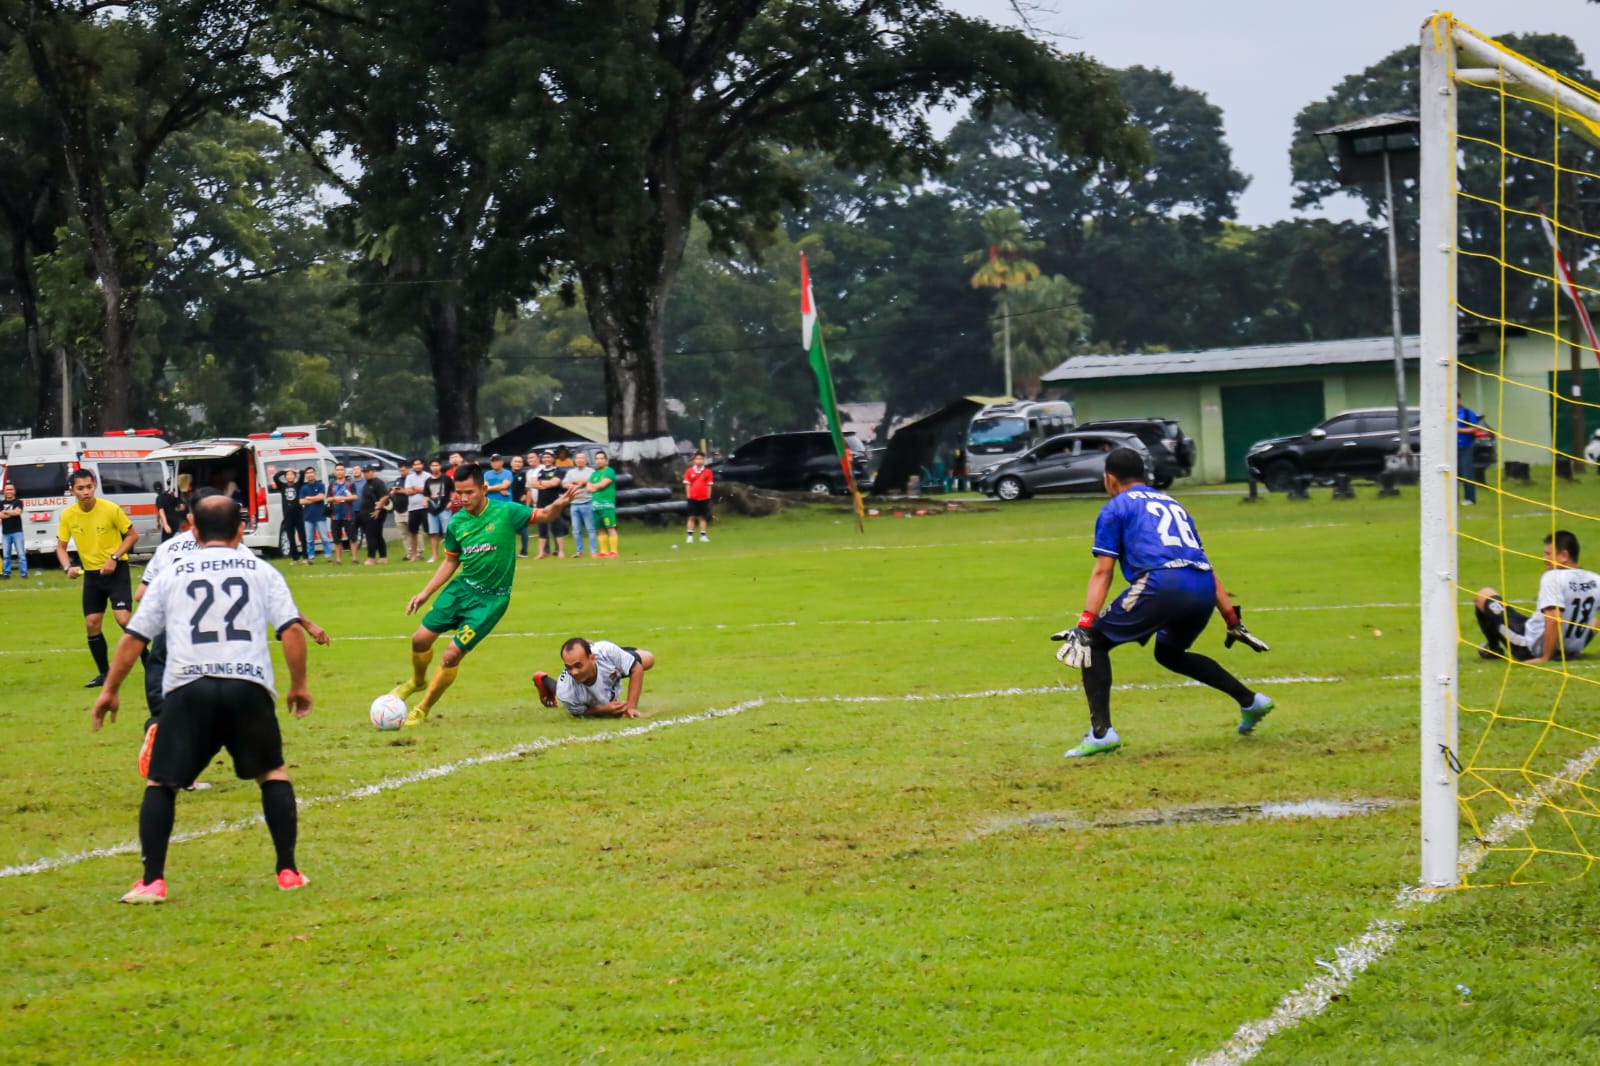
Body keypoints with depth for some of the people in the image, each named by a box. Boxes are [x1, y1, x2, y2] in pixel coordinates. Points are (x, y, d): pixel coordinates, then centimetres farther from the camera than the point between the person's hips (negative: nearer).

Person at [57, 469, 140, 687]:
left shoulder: (111, 509, -15)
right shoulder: (68, 515, -4)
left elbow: (133, 535, -6)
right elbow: (61, 546, 6)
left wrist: (114, 558, -17)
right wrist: (68, 567, -13)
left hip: (116, 570, -4)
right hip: (91, 573, 5)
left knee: (123, 618, -17)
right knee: (92, 624, 4)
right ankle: (104, 674, 18)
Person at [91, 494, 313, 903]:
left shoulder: (171, 576, 16)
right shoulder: (261, 572, 14)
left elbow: (133, 638, 15)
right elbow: (291, 631, 5)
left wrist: (109, 691, 24)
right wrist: (299, 685, 16)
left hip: (187, 689, 0)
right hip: (248, 686, 0)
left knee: (160, 783, 10)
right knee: (273, 774, 19)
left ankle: (151, 882, -1)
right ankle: (288, 872, 12)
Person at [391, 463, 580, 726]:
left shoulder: (505, 512, -13)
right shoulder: (456, 523, 0)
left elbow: (543, 516, -6)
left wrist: (559, 504, -28)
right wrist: (425, 593, 9)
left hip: (491, 599, -4)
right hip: (462, 587, 4)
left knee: (452, 655, -9)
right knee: (420, 639, 0)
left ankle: (423, 710, 11)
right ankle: (418, 681, 35)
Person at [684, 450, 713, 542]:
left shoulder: (708, 472, 2)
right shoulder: (689, 471, 1)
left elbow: (709, 485, 4)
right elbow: (687, 485, 3)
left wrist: (708, 497, 1)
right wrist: (688, 496, -3)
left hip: (704, 498, 1)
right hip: (693, 498, -1)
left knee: (703, 517, 5)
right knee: (691, 517, 0)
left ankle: (703, 535, 10)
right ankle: (690, 536, 3)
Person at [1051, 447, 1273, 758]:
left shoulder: (1115, 508, 14)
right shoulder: (1172, 504, 33)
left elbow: (1102, 572, 2)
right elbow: (1205, 569, 29)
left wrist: (1084, 625, -4)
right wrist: (1233, 622, 28)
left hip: (1162, 585, -7)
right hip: (1205, 591, 7)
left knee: (1095, 643, 7)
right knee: (1169, 653, 32)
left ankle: (1101, 732, -8)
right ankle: (1249, 700, 28)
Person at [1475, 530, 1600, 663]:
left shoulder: (1553, 576, -22)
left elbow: (1553, 620, -33)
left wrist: (1545, 658, -25)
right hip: (1572, 652, 6)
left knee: (1484, 595, 11)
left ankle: (1493, 647, 28)